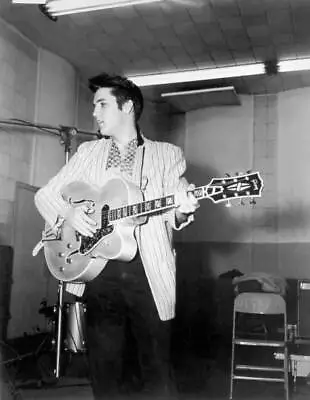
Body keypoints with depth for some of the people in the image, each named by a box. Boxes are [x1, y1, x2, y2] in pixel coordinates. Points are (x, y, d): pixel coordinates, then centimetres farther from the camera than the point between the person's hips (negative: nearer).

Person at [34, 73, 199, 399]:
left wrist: (182, 211, -24)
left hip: (149, 271, -2)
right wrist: (67, 213, -9)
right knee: (103, 367, 10)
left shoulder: (167, 154, 6)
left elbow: (172, 213, -1)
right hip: (98, 269, 2)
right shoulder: (88, 152, 12)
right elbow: (45, 195, 11)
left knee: (157, 369, 3)